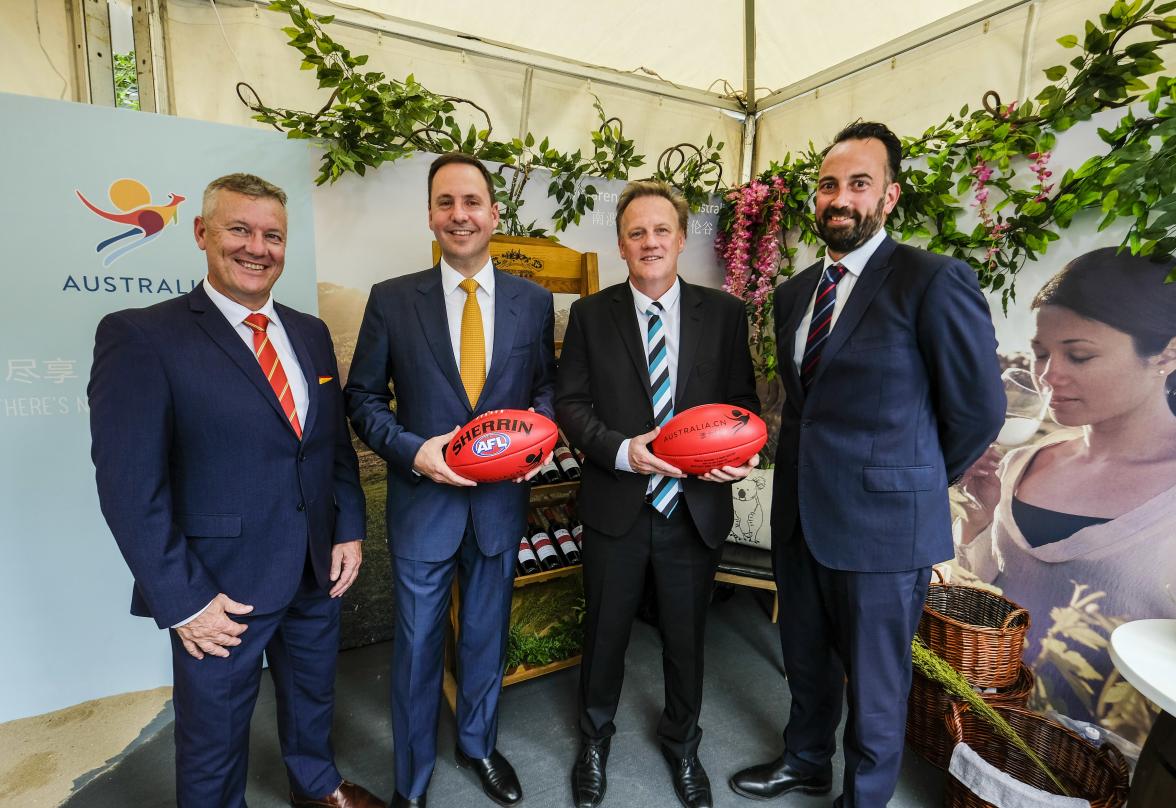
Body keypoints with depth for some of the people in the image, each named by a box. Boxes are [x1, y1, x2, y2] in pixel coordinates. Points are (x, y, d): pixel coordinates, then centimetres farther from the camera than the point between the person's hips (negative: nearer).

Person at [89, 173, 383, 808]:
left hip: (318, 572, 6)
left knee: (313, 696, 27)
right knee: (214, 737, 17)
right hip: (221, 591, -5)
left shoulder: (310, 333, 5)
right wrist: (183, 601, -15)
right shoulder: (140, 336, -13)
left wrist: (350, 531, 1)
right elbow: (130, 487, -16)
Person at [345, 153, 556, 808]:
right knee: (418, 645, 14)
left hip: (502, 500, 2)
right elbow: (364, 398, -1)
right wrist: (411, 450, -16)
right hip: (423, 497, -1)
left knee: (488, 635, 21)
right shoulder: (392, 300, -5)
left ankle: (479, 743, 49)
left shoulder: (534, 301, 0)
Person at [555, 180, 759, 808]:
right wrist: (621, 450, -19)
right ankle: (595, 739, 47)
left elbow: (742, 399, 4)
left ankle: (682, 743, 49)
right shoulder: (590, 314, -2)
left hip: (696, 509, 1)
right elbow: (570, 403, -3)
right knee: (605, 633, 18)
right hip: (616, 508, 0)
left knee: (686, 637, 20)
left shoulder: (723, 313, 0)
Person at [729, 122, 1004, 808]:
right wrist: (805, 468, 9)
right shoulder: (795, 292, 8)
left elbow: (979, 409, -8)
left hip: (883, 522, -6)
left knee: (876, 684, 14)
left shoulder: (935, 282, -13)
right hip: (800, 513, 7)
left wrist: (916, 483, 1)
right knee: (806, 660, 24)